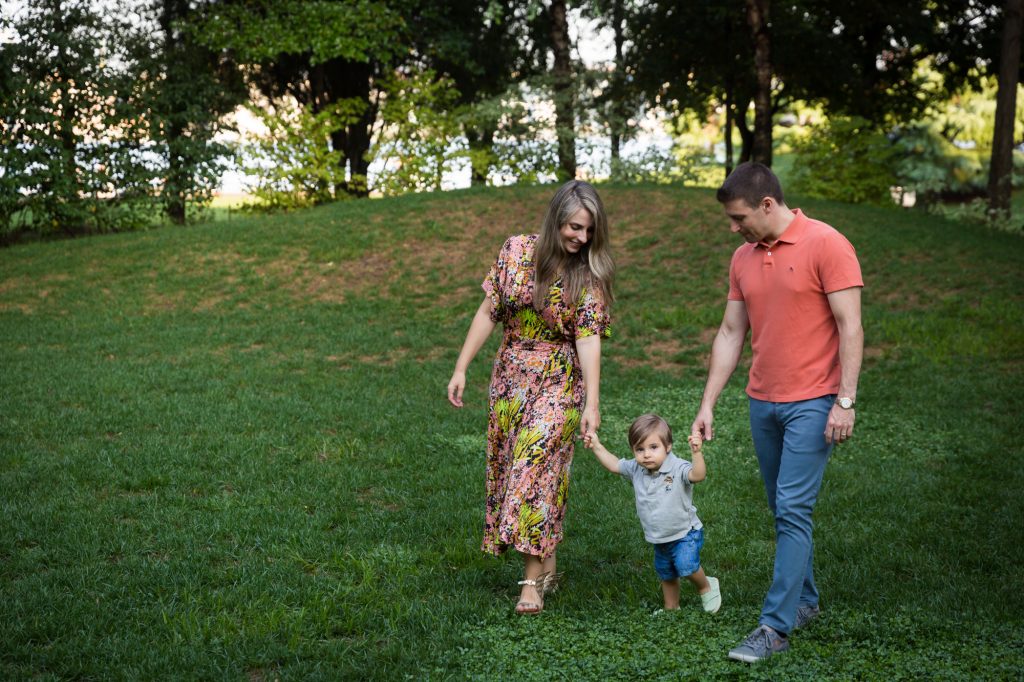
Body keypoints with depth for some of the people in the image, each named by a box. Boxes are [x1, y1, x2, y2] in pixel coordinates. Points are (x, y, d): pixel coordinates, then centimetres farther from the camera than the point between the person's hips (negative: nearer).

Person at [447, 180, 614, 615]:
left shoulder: (590, 275, -10)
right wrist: (461, 368, 1)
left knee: (536, 468, -11)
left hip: (558, 383, -4)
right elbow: (488, 312, 2)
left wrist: (592, 403, -24)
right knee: (508, 466, 8)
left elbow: (589, 338, -16)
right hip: (511, 377, 4)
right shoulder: (517, 251, -3)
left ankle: (533, 580, -6)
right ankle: (546, 564, 23)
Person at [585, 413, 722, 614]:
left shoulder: (678, 469, -24)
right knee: (666, 575, 20)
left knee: (686, 566, -25)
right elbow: (614, 465, 9)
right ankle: (671, 609, 40)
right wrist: (596, 446, 1)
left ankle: (706, 587, 5)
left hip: (685, 533, -6)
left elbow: (698, 475, -43)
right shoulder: (636, 469, -6)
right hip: (660, 540, 6)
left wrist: (697, 453, -58)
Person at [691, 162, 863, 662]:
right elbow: (730, 334, 12)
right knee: (784, 511, 14)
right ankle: (804, 601, 27)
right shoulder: (743, 259, 9)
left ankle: (775, 626, -6)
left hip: (811, 403, -7)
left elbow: (850, 327, -13)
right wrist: (707, 405, 9)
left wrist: (846, 400, -17)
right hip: (762, 401, 7)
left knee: (792, 510, -9)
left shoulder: (826, 246, -11)